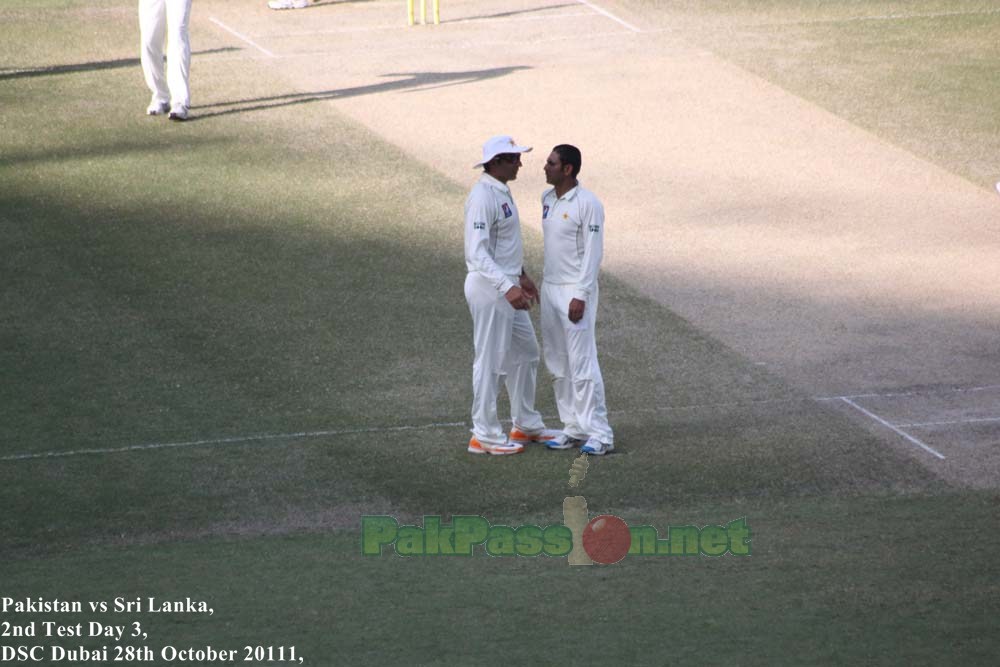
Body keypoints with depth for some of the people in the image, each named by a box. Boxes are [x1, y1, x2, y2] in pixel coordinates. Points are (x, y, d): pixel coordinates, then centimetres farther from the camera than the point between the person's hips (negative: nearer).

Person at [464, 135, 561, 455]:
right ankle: (485, 435, 7)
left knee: (525, 353, 18)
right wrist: (507, 287, -34)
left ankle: (526, 425, 28)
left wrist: (522, 276, 27)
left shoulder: (501, 192, 10)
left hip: (507, 286, 10)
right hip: (489, 288, -10)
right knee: (491, 360, -2)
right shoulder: (483, 198, -21)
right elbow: (477, 253, -27)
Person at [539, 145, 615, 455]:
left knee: (582, 363, -9)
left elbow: (593, 254, -17)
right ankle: (574, 428, 16)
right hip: (549, 289, 8)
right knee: (558, 364, 9)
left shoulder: (588, 204, -16)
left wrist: (580, 296, -21)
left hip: (576, 292, -8)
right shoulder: (547, 198, 8)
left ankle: (599, 433, -6)